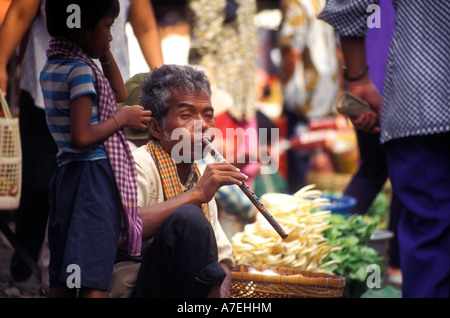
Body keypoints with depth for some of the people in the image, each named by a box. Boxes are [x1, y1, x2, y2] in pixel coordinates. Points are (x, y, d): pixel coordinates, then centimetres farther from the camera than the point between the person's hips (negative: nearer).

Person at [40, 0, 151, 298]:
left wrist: (105, 54, 15)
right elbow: (81, 138, -21)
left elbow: (119, 94, 25)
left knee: (61, 279, 9)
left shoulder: (51, 69, 13)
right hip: (95, 176, -9)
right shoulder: (81, 70, -14)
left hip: (66, 173, 9)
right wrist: (122, 118, -9)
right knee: (94, 282, -10)